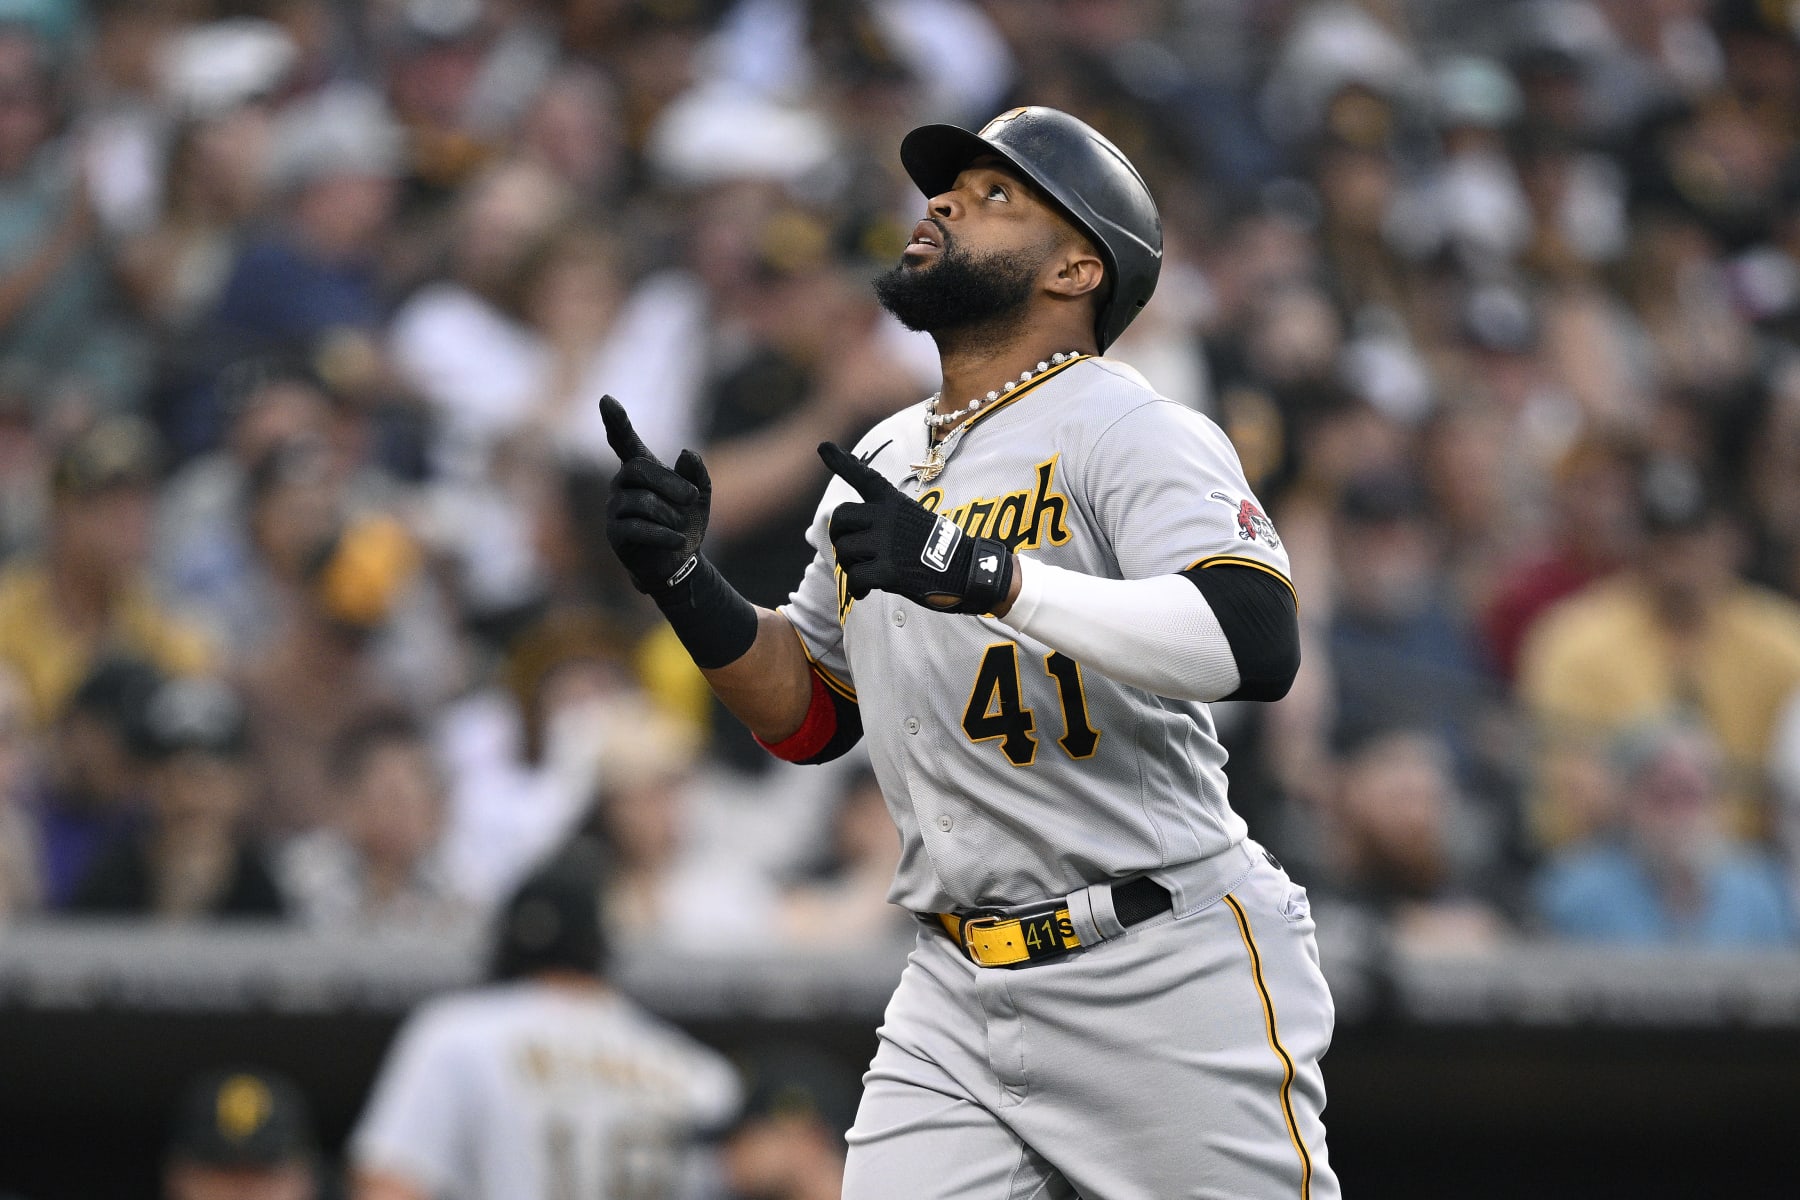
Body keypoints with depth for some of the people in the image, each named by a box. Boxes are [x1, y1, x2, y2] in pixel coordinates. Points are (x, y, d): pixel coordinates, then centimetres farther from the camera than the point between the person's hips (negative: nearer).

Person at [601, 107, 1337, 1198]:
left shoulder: (1130, 431, -9)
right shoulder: (884, 464, 15)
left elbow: (1257, 644, -27)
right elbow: (810, 713, 24)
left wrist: (976, 573, -33)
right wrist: (685, 582, 6)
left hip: (1167, 984, -6)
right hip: (957, 999, 7)